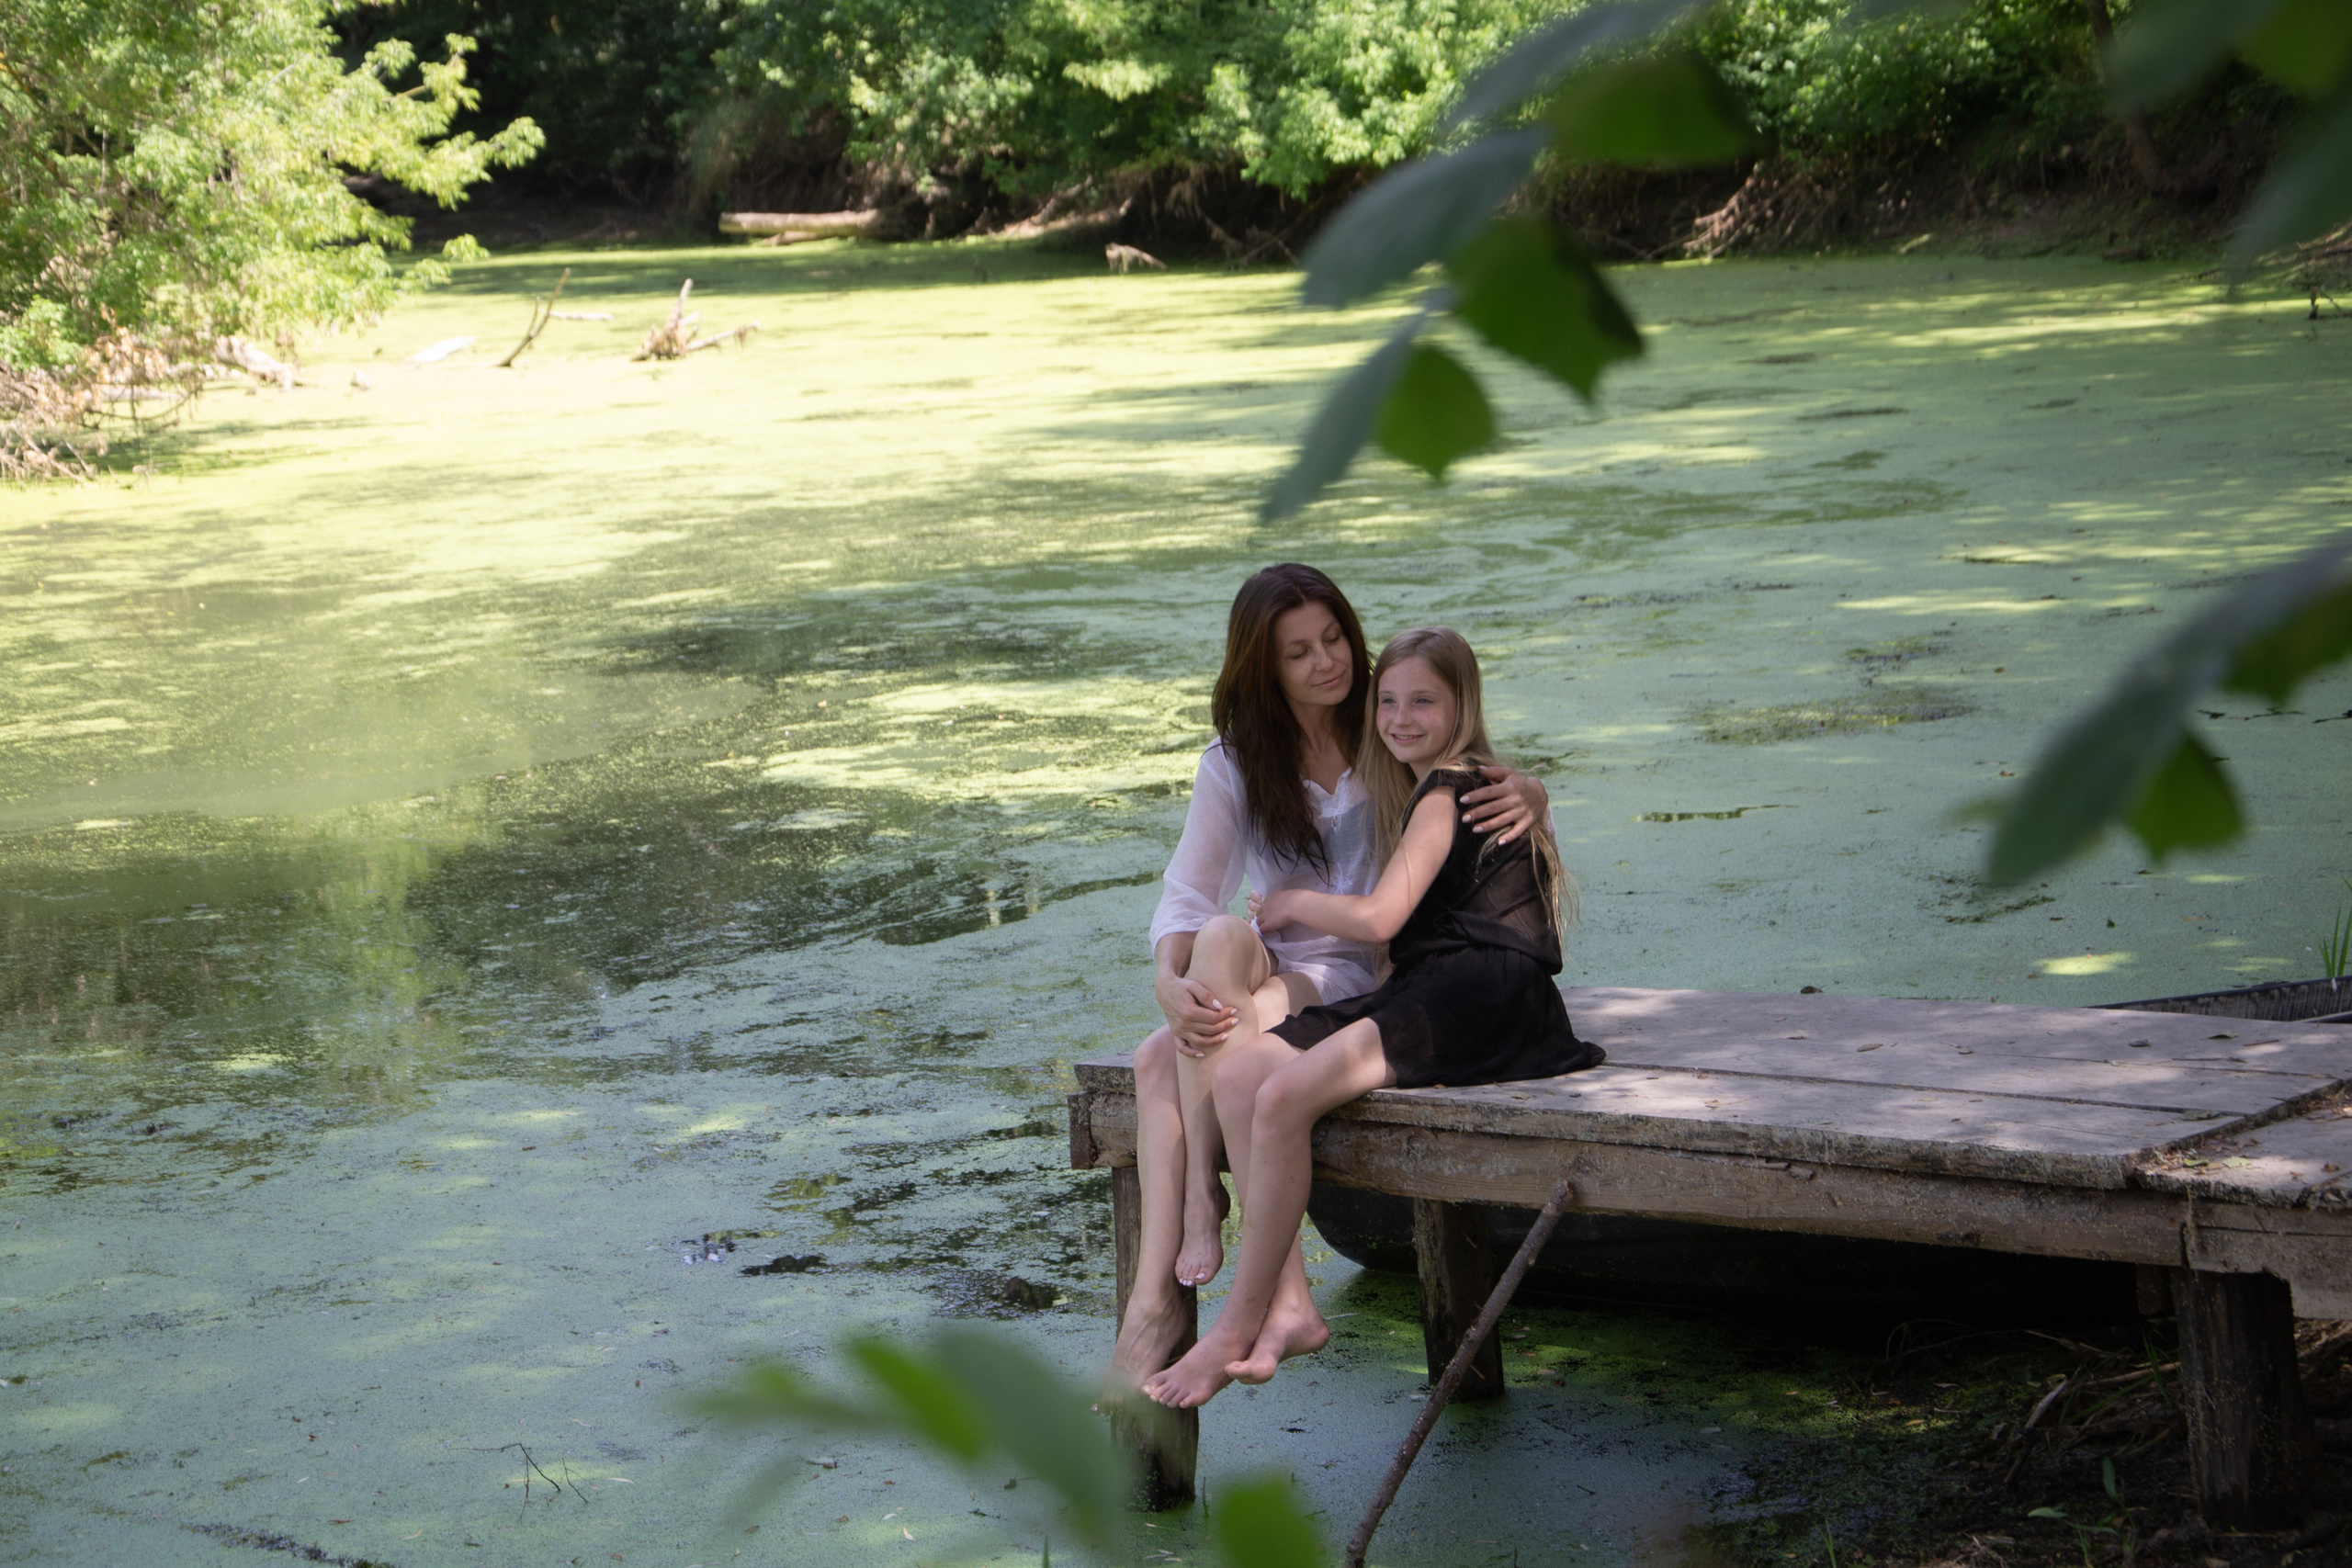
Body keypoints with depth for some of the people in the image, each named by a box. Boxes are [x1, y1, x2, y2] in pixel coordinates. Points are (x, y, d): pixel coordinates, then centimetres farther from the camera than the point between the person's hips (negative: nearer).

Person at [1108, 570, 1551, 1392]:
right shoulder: (1234, 765, 7)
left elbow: (1500, 793, 11)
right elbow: (1186, 895, -1)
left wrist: (1527, 798, -16)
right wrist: (1170, 983, -24)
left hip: (1361, 979, -3)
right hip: (1265, 974, 3)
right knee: (1160, 1059, -31)